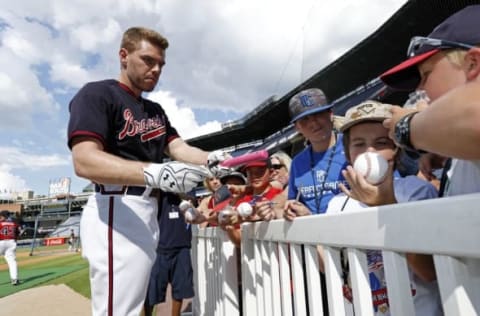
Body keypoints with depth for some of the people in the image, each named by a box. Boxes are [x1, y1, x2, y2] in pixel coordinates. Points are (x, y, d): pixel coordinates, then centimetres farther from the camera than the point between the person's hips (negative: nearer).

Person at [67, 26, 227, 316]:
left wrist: (210, 160, -16)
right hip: (117, 210, -8)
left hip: (148, 212, 8)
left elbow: (178, 148, 6)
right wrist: (156, 173, -36)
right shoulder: (97, 94, -6)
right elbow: (84, 161, -21)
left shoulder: (156, 110, 20)